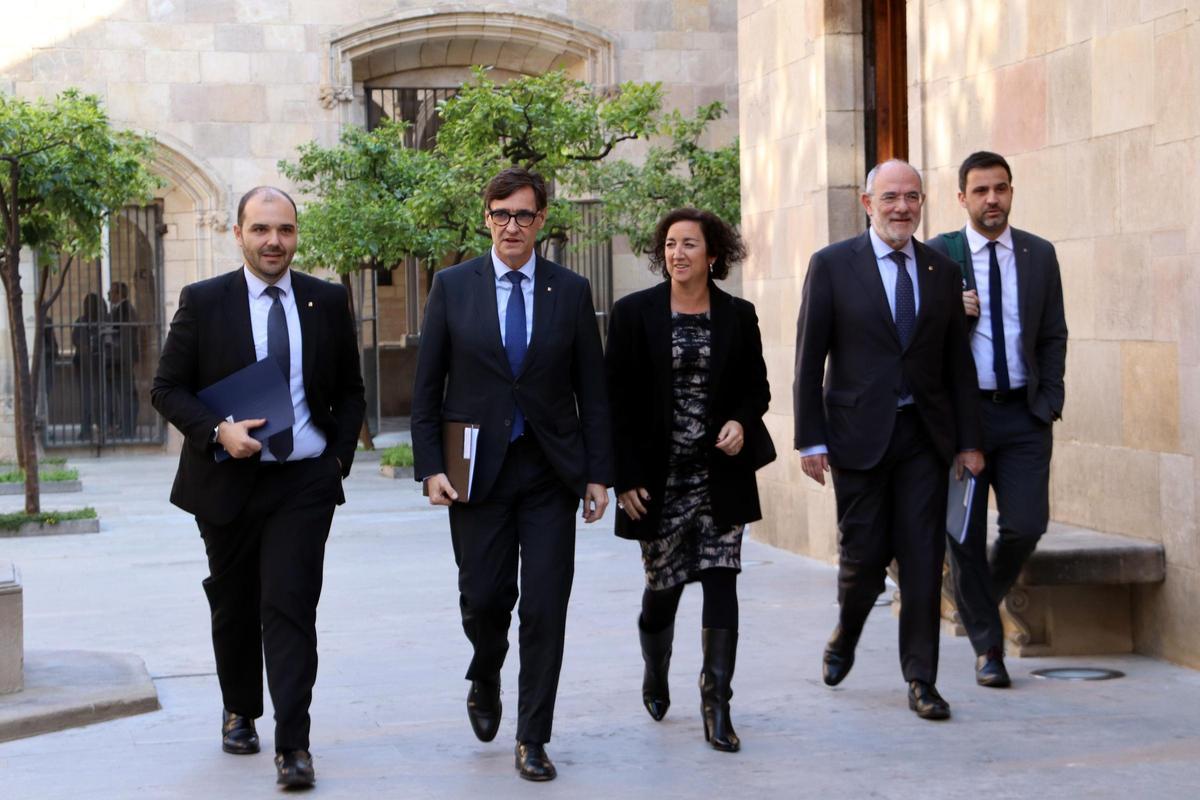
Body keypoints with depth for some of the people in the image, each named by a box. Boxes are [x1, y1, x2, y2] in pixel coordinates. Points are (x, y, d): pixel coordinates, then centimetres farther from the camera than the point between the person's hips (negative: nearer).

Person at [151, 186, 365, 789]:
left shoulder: (328, 302, 4)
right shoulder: (202, 302, -1)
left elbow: (350, 392, 12)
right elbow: (167, 388, 0)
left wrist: (340, 455, 2)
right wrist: (217, 432, -15)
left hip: (305, 479, -1)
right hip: (227, 479, 1)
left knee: (290, 607, -11)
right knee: (233, 605, 15)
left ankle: (293, 746, -10)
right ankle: (239, 713, 37)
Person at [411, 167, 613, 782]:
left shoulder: (571, 291, 5)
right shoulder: (452, 287, 3)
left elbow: (591, 390, 6)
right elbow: (427, 386, 4)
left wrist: (598, 473, 0)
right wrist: (429, 467, -3)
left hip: (551, 474, 0)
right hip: (478, 471, 0)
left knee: (545, 610, -2)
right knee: (484, 597, 2)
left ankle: (532, 740, 8)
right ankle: (485, 683, 35)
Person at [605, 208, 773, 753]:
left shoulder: (738, 316, 4)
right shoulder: (635, 313, -1)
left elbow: (757, 386, 13)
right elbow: (616, 399, -2)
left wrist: (741, 422, -10)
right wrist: (626, 477, -8)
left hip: (721, 477, 1)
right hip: (660, 478, -1)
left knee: (721, 581, -7)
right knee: (663, 586, 8)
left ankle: (717, 706, -1)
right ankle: (655, 676, 38)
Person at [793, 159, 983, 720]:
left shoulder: (942, 270, 9)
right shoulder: (832, 265, -1)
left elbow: (958, 363, 11)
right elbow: (809, 359, -2)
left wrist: (968, 440, 6)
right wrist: (811, 440, -7)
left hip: (925, 433, 3)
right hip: (859, 434, -2)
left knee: (923, 558, 0)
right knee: (863, 553, 3)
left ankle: (921, 680, 8)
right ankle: (844, 637, 33)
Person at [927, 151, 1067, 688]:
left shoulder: (1039, 255, 9)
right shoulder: (937, 255, 1)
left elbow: (1053, 335, 12)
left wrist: (1049, 401, 3)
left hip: (1023, 413, 2)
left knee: (1026, 526, -6)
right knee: (965, 536, 1)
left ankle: (985, 599, 25)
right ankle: (987, 647, 13)